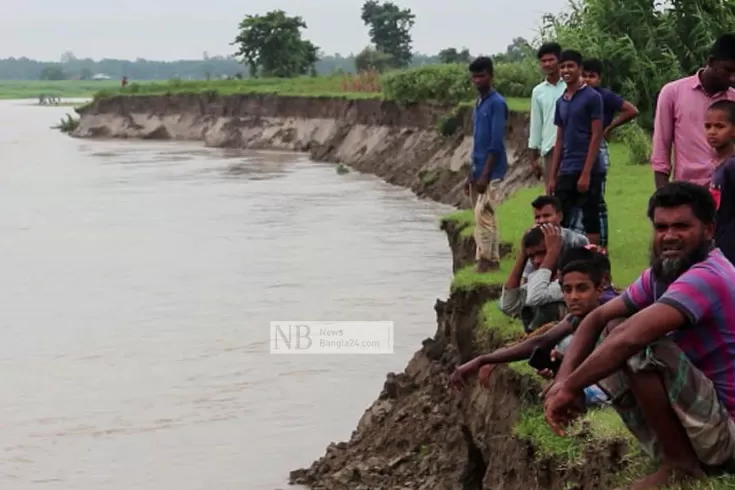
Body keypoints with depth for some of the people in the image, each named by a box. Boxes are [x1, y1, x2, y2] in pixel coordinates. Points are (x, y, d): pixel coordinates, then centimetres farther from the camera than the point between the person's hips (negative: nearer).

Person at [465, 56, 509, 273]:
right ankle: (487, 259, 14)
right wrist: (471, 174, 18)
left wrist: (485, 175, -20)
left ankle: (488, 259, -6)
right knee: (483, 215, 9)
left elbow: (496, 143, -17)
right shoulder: (478, 103, 15)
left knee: (483, 214, -11)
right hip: (478, 170, 9)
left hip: (490, 171, -9)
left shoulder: (497, 103, -12)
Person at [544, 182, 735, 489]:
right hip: (702, 412, 9)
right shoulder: (660, 275, 7)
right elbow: (598, 318, 5)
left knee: (639, 350, -26)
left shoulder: (706, 278, -23)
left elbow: (630, 337, -34)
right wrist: (564, 378, -12)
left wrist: (569, 387, -26)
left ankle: (680, 463, -11)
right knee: (613, 331, 4)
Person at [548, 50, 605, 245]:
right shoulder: (561, 102, 14)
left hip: (588, 171, -6)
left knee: (590, 220, -1)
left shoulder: (592, 97, -5)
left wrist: (586, 173, -15)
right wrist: (552, 176, 11)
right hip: (566, 171, 6)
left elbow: (596, 136, -9)